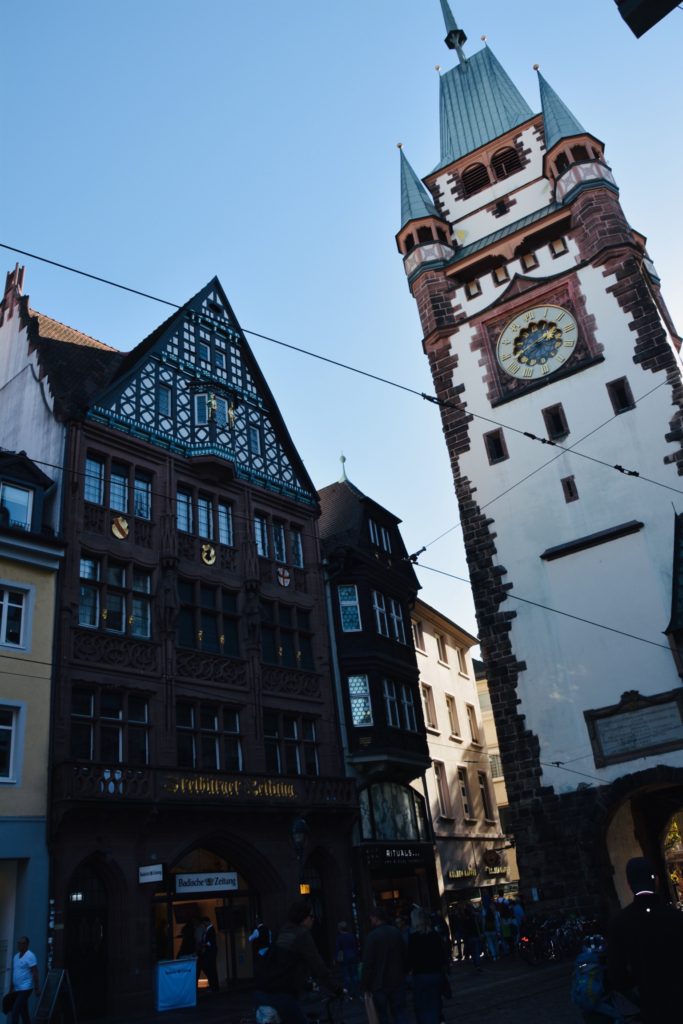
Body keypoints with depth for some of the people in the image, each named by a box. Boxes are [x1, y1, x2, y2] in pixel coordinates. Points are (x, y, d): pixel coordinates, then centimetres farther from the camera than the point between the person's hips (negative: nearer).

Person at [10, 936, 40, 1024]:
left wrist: (36, 987, -18)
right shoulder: (16, 956, 12)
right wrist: (12, 988, 17)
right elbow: (14, 973, 18)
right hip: (17, 989, 8)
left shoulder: (30, 956, -12)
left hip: (25, 989, -8)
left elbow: (35, 973, -15)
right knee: (24, 1012, 12)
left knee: (15, 1011, -12)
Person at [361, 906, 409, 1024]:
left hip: (379, 983, -4)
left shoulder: (373, 936, -17)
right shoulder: (396, 932, 1)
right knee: (400, 1011, 11)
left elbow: (367, 964, -16)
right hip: (398, 981, 5)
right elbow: (404, 954, 9)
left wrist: (365, 985, -7)